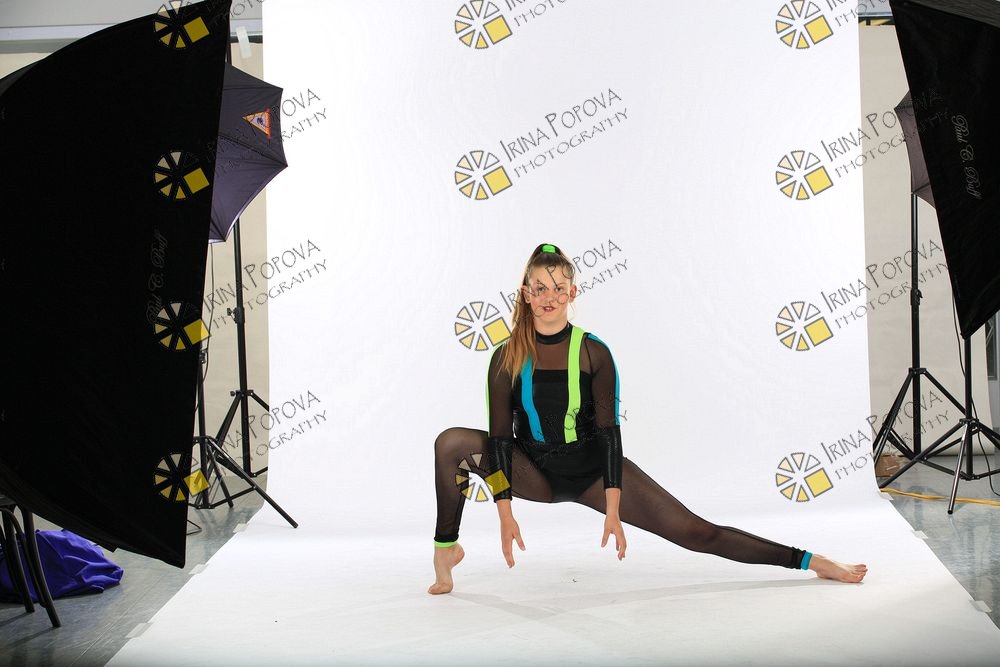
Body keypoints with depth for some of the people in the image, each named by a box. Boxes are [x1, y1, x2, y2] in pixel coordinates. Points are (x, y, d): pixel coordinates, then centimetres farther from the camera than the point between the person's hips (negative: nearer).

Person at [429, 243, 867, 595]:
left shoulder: (594, 353, -11)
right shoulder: (507, 359, -9)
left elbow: (608, 431, -12)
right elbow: (500, 436, -11)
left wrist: (612, 509, -18)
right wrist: (505, 514, -17)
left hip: (592, 469, -1)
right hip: (534, 472, 1)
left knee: (695, 532, -7)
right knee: (452, 443, -21)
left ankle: (811, 561, 0)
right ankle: (446, 548, -5)